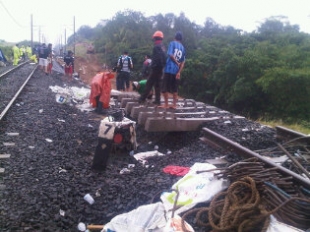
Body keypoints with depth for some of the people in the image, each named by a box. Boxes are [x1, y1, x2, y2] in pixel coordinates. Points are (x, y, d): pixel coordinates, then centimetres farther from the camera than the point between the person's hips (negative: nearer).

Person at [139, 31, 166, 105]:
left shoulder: (156, 47, -13)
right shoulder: (163, 47, 15)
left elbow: (156, 58, -23)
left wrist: (153, 66, -16)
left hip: (156, 68, -8)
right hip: (161, 68, 8)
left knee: (149, 84, -5)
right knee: (157, 84, 11)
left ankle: (142, 98, -2)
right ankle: (157, 100, 11)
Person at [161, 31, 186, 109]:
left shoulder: (172, 43, -1)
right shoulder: (183, 48, 13)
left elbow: (170, 55, -15)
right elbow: (183, 62, 6)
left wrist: (177, 63, -2)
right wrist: (179, 72, 0)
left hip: (169, 69, -5)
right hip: (177, 71, 5)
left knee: (165, 88, 2)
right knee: (174, 89, 11)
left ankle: (166, 104, 1)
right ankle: (174, 104, 9)